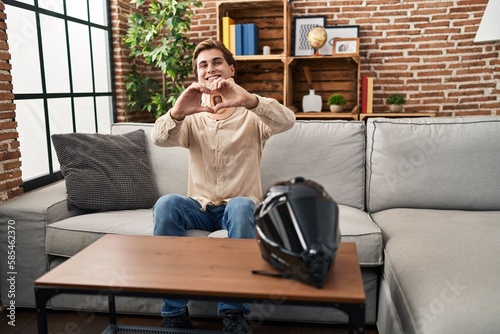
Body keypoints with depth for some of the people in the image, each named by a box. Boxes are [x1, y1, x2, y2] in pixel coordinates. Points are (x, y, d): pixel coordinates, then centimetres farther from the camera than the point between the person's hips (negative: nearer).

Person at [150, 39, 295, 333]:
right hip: (200, 207, 2)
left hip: (239, 207, -2)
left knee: (241, 206, -36)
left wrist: (248, 99, -39)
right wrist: (178, 110, -34)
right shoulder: (191, 118, 7)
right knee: (166, 205, -28)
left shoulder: (251, 115, 1)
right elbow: (158, 138, -12)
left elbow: (288, 120, -20)